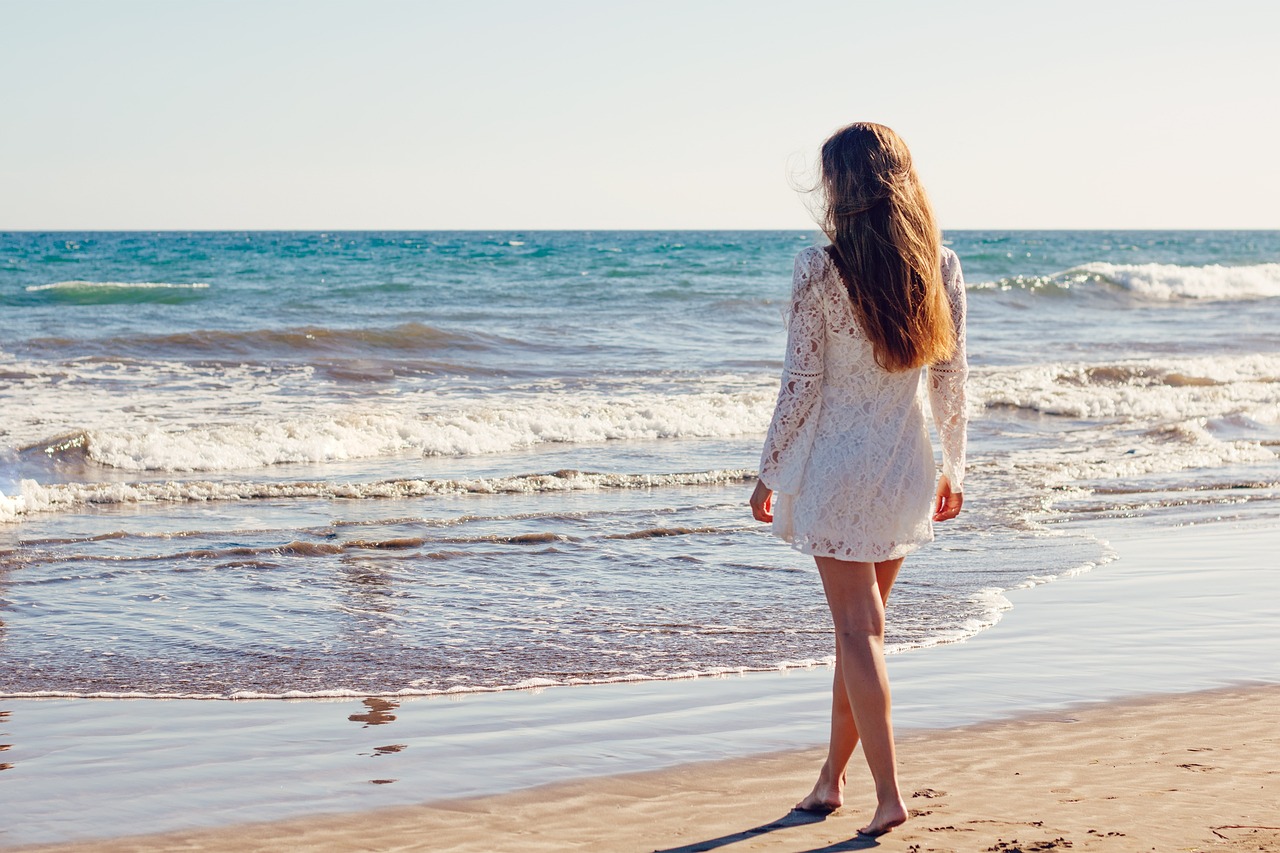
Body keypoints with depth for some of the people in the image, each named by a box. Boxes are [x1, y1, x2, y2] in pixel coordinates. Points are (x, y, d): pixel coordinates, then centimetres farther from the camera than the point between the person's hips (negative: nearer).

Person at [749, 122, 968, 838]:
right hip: (908, 463, 5)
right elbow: (953, 376, 3)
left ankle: (888, 793, -2)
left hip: (838, 462, -5)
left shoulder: (821, 268, -15)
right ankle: (834, 776, 28)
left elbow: (801, 381, -12)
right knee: (862, 623, 17)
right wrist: (955, 467, 14)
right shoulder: (942, 267, -2)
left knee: (857, 627, 2)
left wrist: (771, 472, -2)